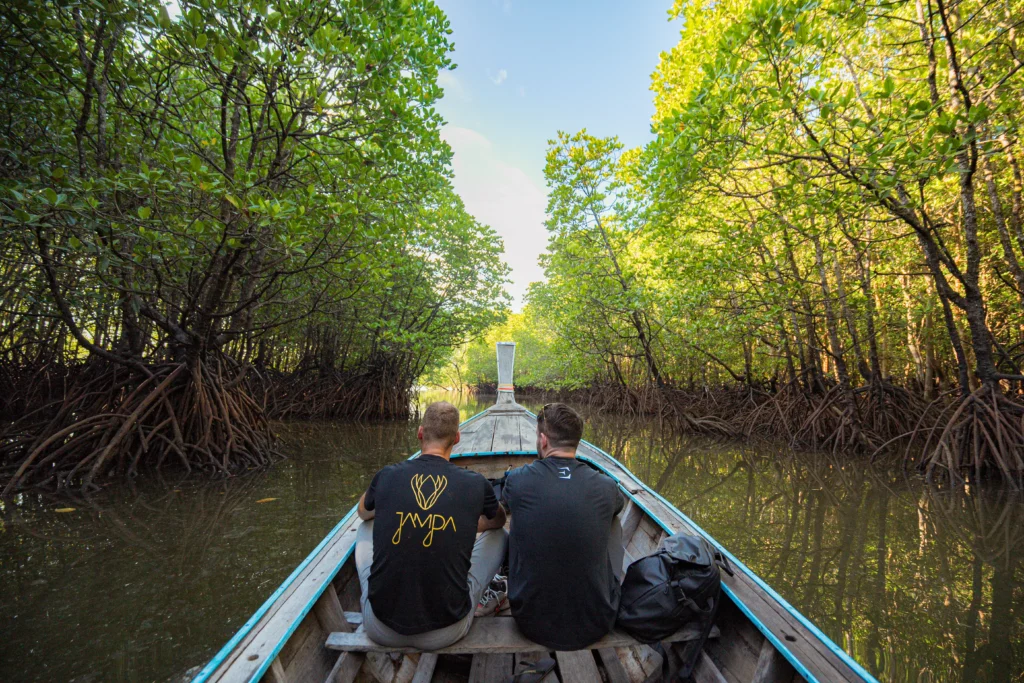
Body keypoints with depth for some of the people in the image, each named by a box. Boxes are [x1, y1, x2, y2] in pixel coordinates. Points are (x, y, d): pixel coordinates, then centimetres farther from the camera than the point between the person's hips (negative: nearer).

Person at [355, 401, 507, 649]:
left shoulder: (386, 476, -7)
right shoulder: (476, 484, -9)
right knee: (498, 535, 16)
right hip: (444, 633, -1)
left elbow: (363, 513, 18)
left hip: (381, 630, 2)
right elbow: (498, 521, 15)